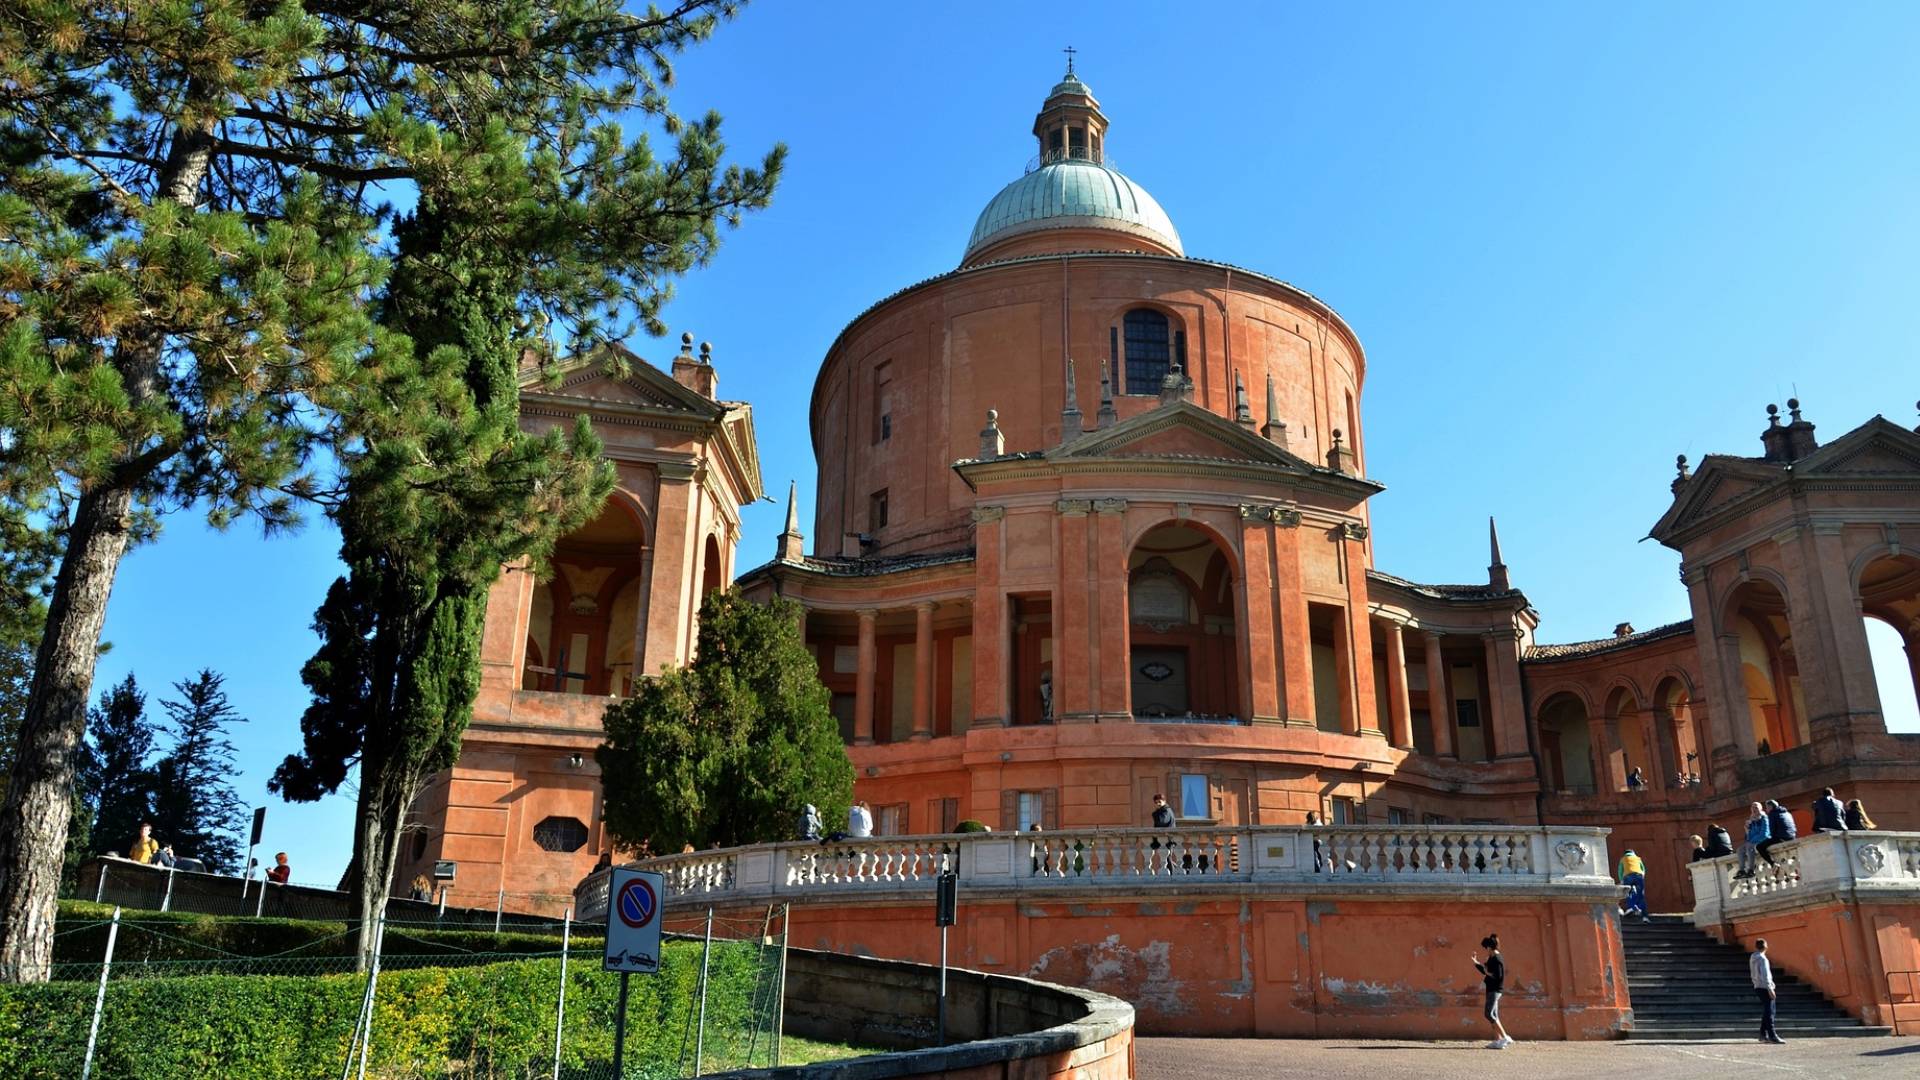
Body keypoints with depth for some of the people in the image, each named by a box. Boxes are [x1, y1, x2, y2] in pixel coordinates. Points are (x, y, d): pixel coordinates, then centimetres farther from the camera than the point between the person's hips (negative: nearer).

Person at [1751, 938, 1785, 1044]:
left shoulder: (1752, 958, 14)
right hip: (1764, 987, -9)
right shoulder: (1762, 958, -13)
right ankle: (1772, 1036, -11)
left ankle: (1763, 1035, 15)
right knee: (1769, 1012, -9)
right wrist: (1770, 989, -18)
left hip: (1758, 987, 9)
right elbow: (1765, 975, -18)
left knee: (1766, 1012, 14)